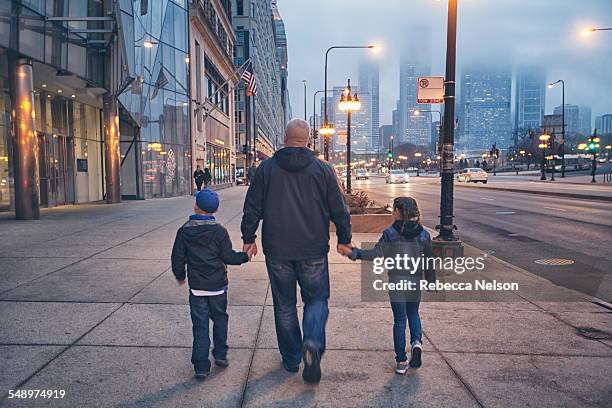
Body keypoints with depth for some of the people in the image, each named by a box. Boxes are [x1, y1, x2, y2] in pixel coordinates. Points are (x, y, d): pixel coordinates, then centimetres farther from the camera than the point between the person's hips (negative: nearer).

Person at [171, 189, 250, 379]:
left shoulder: (184, 231, -3)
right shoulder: (219, 230, -8)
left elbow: (178, 258, 2)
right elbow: (228, 256, -8)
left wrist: (180, 276, 20)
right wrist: (245, 256, 9)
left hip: (196, 287, 1)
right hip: (218, 285, 0)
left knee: (200, 325, 5)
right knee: (220, 318, 20)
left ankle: (201, 366, 5)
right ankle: (220, 354, 23)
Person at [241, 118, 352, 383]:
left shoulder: (267, 168, -1)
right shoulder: (323, 170, -2)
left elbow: (252, 208, 2)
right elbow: (339, 209, 2)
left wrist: (248, 238, 12)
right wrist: (344, 239, 13)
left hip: (277, 251, 1)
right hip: (313, 252, 0)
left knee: (284, 305, 13)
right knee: (316, 299, 13)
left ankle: (291, 359, 23)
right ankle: (312, 344, -12)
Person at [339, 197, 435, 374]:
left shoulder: (390, 233, -10)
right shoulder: (423, 234, 0)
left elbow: (376, 254, -14)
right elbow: (429, 262, 5)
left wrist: (353, 253, -10)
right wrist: (431, 283, 15)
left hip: (396, 282, -2)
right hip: (416, 282, 3)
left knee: (399, 320, 6)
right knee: (413, 313, 24)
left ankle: (401, 361, 9)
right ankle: (416, 341, -1)